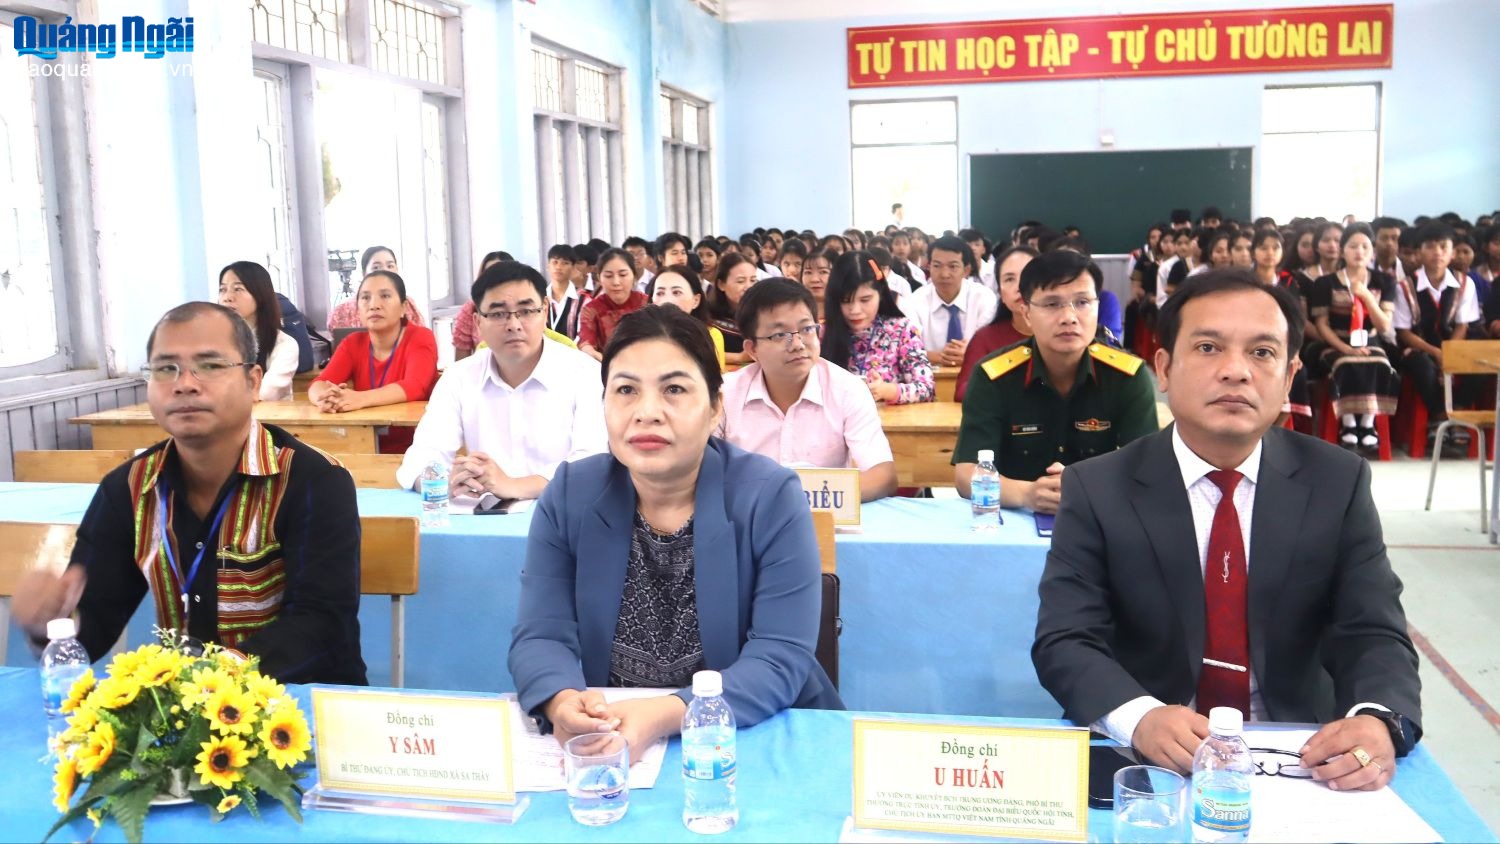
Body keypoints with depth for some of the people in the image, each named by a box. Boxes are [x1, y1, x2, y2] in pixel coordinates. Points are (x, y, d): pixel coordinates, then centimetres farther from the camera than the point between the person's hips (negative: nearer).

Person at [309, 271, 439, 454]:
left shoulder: (421, 338, -6)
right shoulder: (353, 343, 7)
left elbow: (414, 386, -23)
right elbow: (318, 384, -6)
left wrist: (360, 399, -39)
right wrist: (326, 397, -32)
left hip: (415, 449, -4)